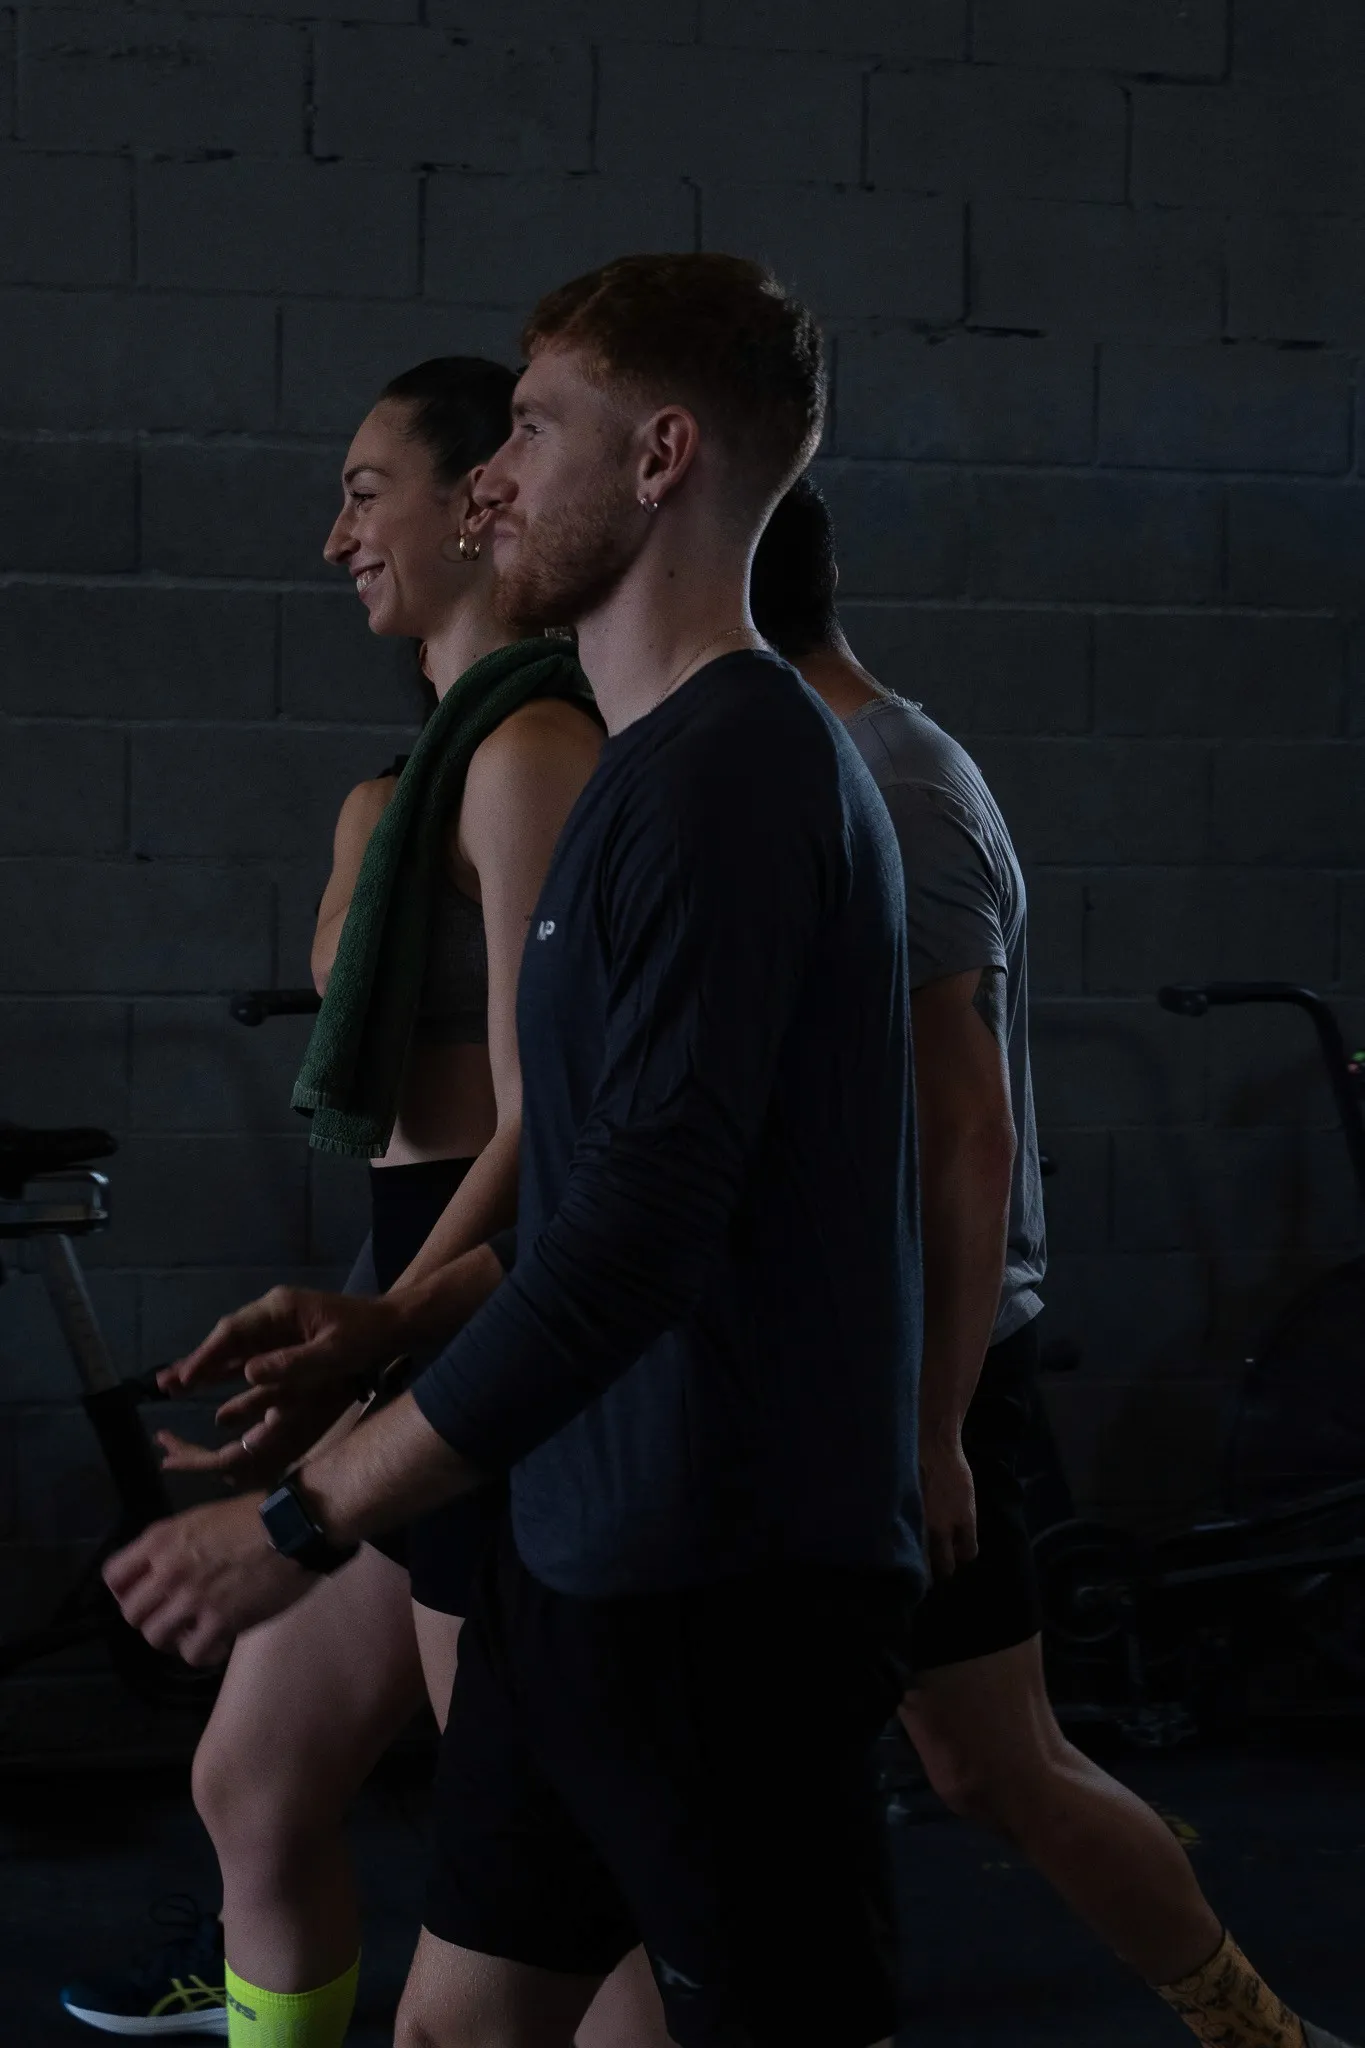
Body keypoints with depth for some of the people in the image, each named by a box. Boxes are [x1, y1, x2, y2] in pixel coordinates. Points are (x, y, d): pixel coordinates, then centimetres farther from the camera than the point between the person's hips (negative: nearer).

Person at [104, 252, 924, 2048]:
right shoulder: (668, 758, 14)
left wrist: (310, 1519, -21)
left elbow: (650, 1218, -24)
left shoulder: (735, 767, -18)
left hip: (725, 1573, -10)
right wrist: (392, 1322, 17)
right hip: (588, 1548, 10)